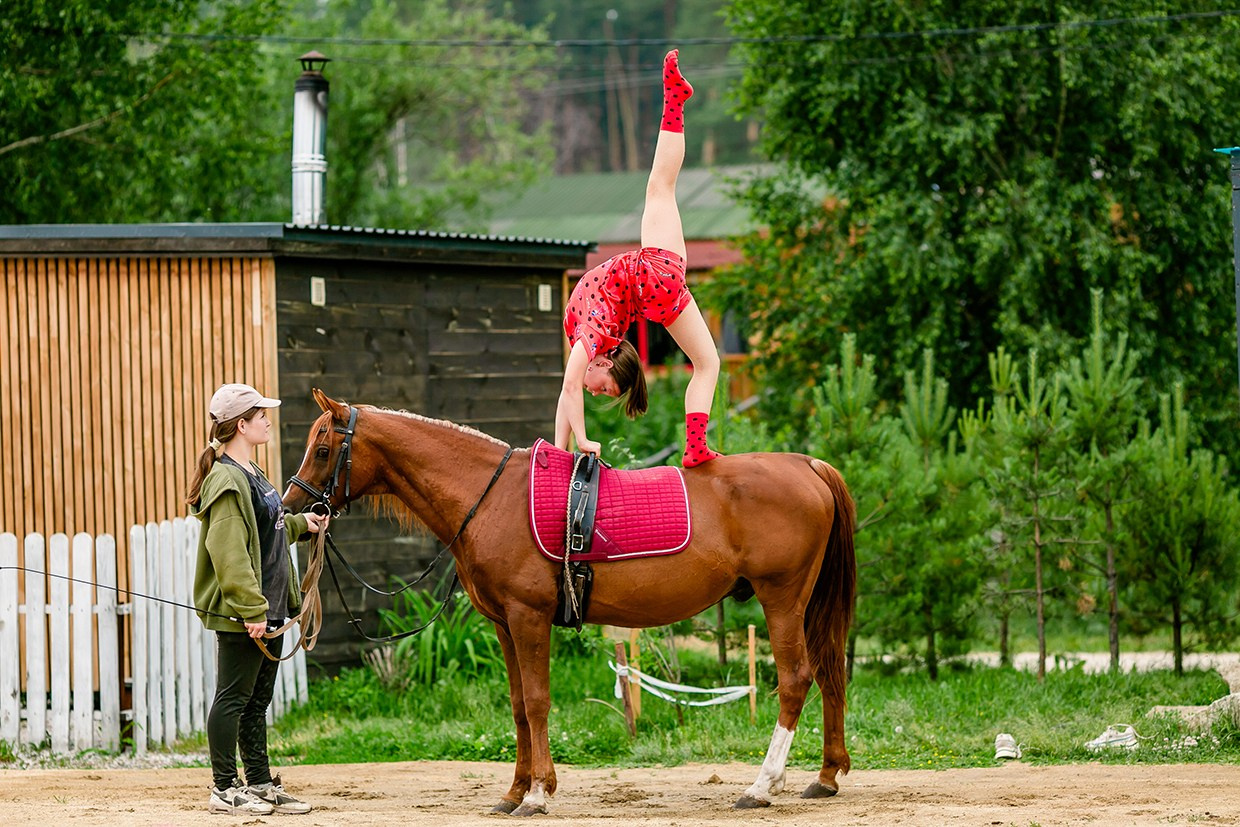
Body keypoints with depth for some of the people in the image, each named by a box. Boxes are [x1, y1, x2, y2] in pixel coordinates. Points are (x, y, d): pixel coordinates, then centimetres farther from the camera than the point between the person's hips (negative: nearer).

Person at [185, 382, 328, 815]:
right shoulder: (227, 480, -18)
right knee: (233, 699, -3)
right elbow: (229, 552, -24)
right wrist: (251, 608, -27)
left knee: (257, 701, 15)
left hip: (268, 609, 10)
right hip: (240, 616, -10)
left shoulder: (250, 474, 14)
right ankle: (225, 789, 3)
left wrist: (300, 524, 23)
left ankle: (260, 783, 22)